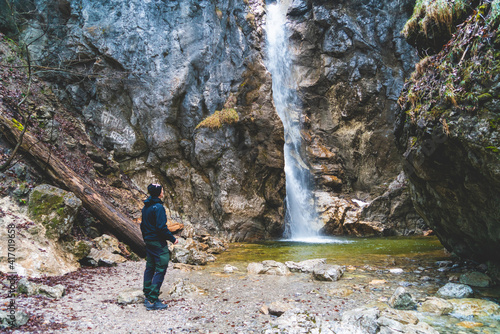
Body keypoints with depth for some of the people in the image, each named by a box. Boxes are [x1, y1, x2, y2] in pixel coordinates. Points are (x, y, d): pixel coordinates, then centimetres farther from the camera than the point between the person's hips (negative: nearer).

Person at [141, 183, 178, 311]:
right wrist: (172, 239, -12)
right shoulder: (158, 207, -18)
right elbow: (162, 227, -22)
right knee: (160, 270, -4)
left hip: (148, 242, 9)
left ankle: (147, 297, 24)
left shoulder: (146, 207, 10)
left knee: (149, 268, 16)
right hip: (158, 243, -9)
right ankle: (153, 301, -4)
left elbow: (143, 225, 17)